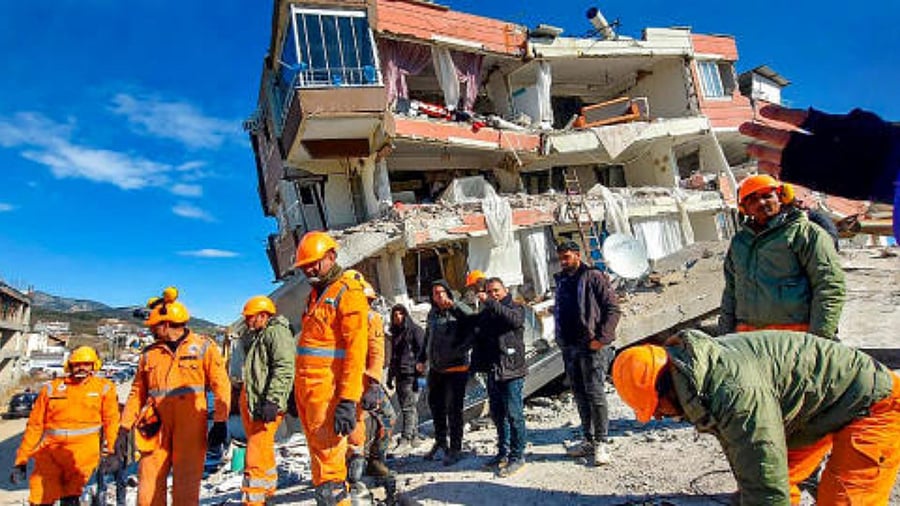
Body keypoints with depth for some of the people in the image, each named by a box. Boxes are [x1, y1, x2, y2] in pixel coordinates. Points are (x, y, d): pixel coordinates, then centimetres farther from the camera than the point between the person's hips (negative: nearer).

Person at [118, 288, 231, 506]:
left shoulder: (203, 347, 2)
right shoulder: (149, 353, 13)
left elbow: (221, 385, -1)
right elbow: (137, 393, 16)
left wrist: (220, 423, -7)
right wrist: (124, 429, 9)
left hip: (190, 425, -3)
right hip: (157, 426, 3)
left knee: (186, 483, -2)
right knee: (149, 483, 2)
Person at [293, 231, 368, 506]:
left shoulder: (348, 292, -9)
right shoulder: (315, 294, 19)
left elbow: (355, 350, -17)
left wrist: (348, 401, -23)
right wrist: (300, 390, 18)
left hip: (328, 389, -9)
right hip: (305, 385, 9)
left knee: (328, 456, -8)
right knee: (318, 454, 16)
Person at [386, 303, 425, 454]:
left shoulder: (415, 330, -3)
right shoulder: (395, 333, 19)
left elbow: (422, 351, -10)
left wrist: (420, 369, -18)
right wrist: (390, 377, 23)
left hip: (411, 374, -8)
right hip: (400, 375, 8)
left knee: (408, 407, -10)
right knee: (405, 406, 11)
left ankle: (406, 440, -10)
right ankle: (414, 437, 20)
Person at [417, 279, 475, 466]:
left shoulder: (459, 311, -9)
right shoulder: (432, 314, 10)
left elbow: (473, 318, -32)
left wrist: (453, 305, -40)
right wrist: (422, 359, 16)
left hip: (456, 368, -7)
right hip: (435, 369, 7)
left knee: (454, 408, -2)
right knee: (435, 405, 16)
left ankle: (455, 449, 11)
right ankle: (440, 443, 34)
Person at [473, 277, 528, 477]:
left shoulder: (516, 307, -1)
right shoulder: (484, 313, 15)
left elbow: (514, 319, -26)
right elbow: (479, 340, 21)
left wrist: (489, 302, -27)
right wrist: (474, 364, 15)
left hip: (512, 370, -6)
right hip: (492, 371, 6)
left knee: (514, 414, -4)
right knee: (497, 414, 13)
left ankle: (517, 456, 6)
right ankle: (503, 453, 25)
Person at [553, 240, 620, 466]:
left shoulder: (594, 277, -6)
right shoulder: (561, 281, 16)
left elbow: (613, 309, -9)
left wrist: (601, 338, -16)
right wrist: (561, 340, 14)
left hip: (591, 346, -7)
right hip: (569, 347, 7)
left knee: (595, 394, -5)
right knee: (580, 396, 12)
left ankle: (601, 443, 4)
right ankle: (588, 440, 22)